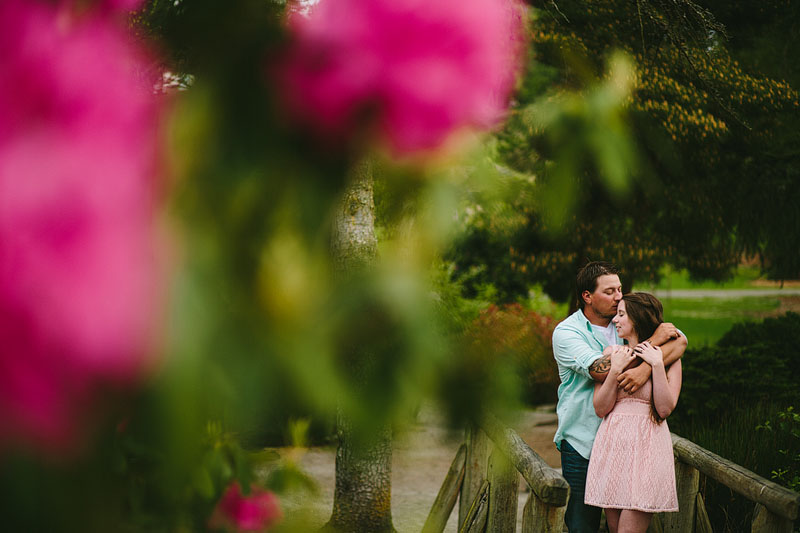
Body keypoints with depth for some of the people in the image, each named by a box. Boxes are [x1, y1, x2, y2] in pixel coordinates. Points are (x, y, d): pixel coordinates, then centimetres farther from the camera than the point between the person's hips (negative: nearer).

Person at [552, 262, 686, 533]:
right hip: (582, 445, -3)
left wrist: (645, 367, -27)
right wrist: (654, 340, -16)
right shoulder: (566, 332, -7)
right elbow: (602, 370, -23)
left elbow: (680, 340, -7)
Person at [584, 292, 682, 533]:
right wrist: (616, 370, -7)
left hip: (647, 448, -4)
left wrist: (657, 364, -12)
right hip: (613, 445, 4)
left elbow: (665, 409, -9)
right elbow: (600, 409, 3)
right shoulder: (612, 353, 10)